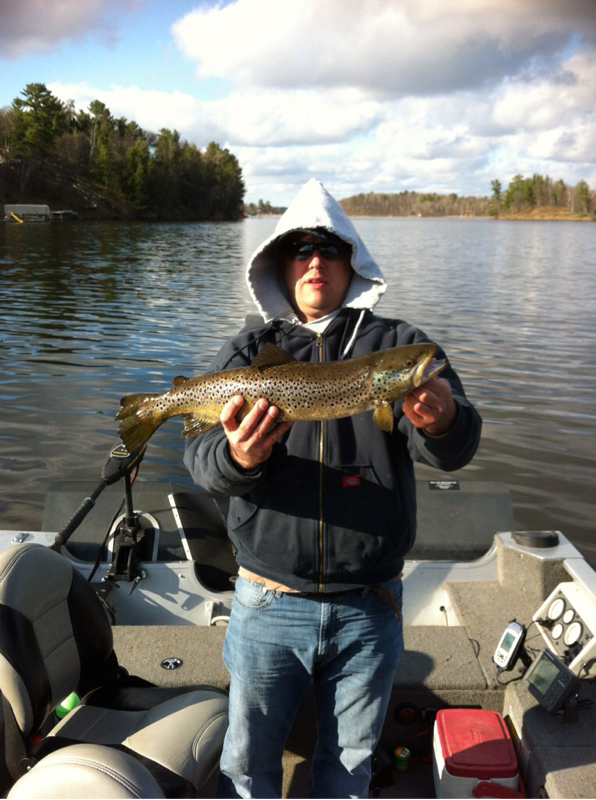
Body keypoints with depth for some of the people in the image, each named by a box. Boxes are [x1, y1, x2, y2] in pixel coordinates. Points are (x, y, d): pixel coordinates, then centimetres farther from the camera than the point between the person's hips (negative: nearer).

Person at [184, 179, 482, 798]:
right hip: (269, 603, 0)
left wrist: (440, 424, -37)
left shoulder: (398, 345, -2)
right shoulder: (250, 350, 0)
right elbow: (199, 457, -9)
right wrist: (236, 458, -32)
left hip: (368, 607, 0)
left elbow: (456, 449, -14)